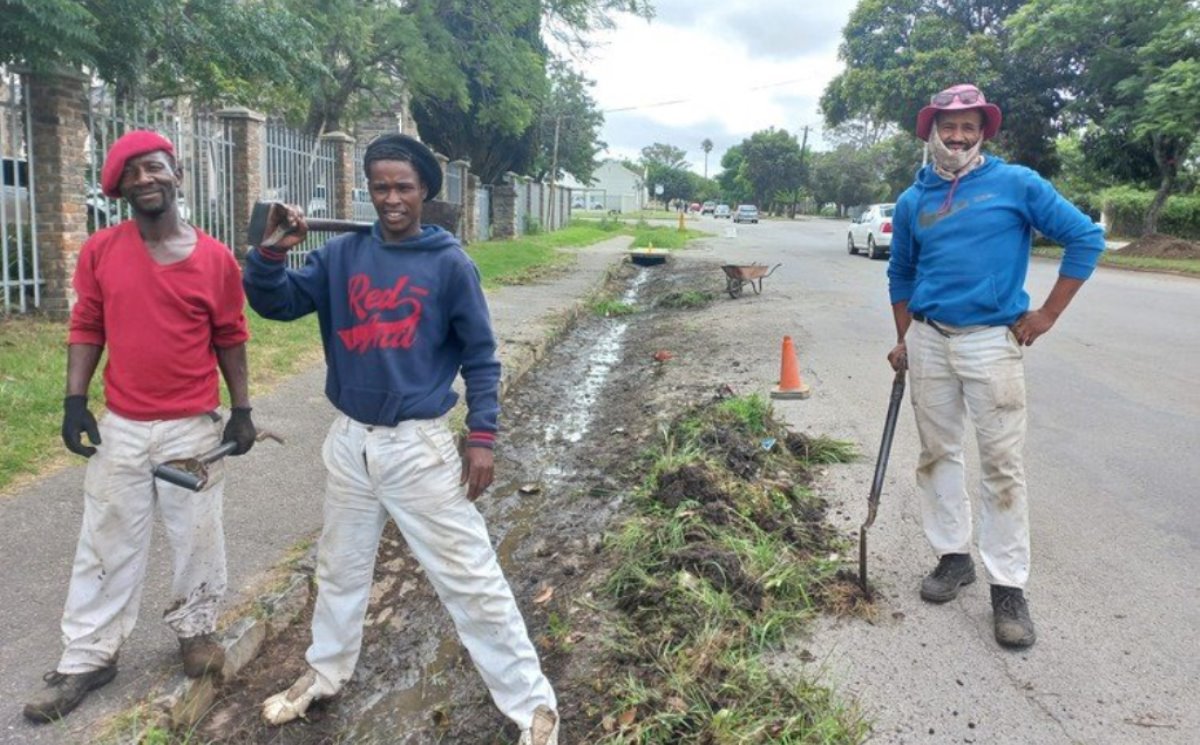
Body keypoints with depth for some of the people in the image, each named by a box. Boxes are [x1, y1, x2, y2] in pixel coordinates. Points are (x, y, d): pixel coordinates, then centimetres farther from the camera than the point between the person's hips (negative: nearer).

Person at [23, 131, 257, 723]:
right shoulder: (99, 251, -1)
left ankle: (195, 630, 33)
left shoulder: (216, 258, -3)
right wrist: (74, 400, -2)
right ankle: (87, 658, 23)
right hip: (120, 428, 1)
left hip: (194, 428, -1)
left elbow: (230, 339, 3)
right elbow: (87, 328, 5)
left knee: (198, 537, 12)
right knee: (108, 544, 10)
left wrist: (242, 410, 1)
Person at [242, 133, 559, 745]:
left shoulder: (450, 264, -8)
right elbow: (275, 303, -1)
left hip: (419, 445, -4)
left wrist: (482, 437, -10)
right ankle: (324, 674, 45)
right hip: (349, 441, 4)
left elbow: (480, 356, -5)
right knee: (340, 567, 22)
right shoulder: (342, 255, 2)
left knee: (470, 576, 0)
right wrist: (271, 251, -19)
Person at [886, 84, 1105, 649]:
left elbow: (1085, 237, -2)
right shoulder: (912, 201, 8)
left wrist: (1047, 314, -5)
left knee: (1002, 465, -2)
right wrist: (904, 340, 13)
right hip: (928, 342, 4)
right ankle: (953, 556, 26)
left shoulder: (1016, 184, -3)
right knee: (937, 454, 11)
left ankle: (1008, 587, 7)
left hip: (990, 343, -4)